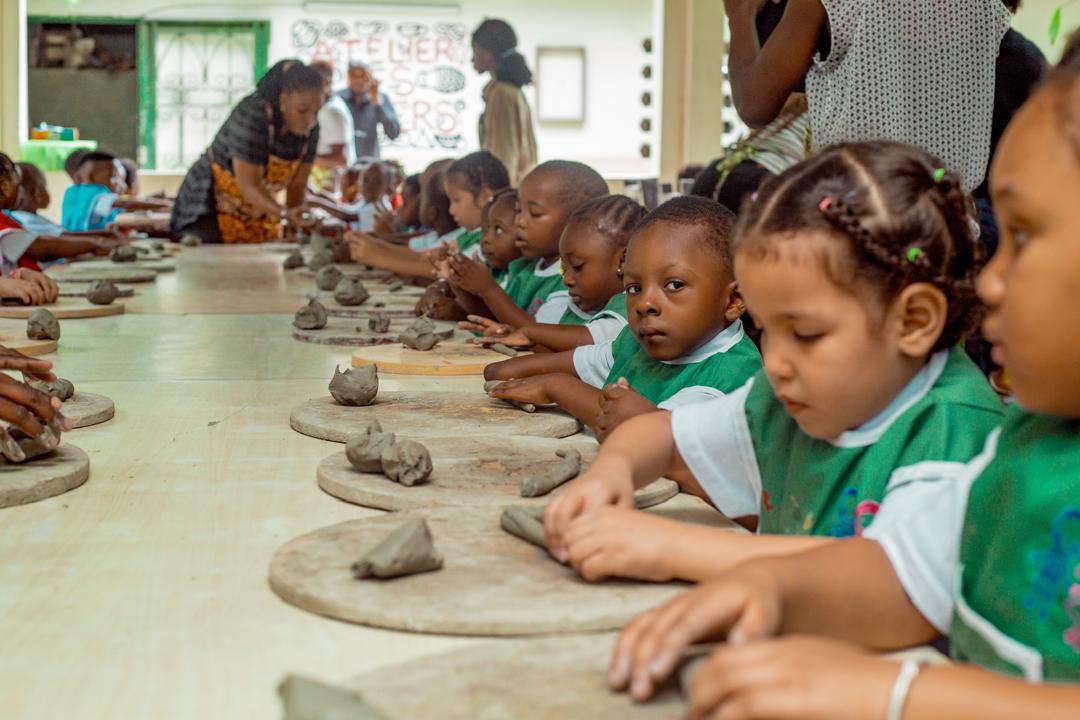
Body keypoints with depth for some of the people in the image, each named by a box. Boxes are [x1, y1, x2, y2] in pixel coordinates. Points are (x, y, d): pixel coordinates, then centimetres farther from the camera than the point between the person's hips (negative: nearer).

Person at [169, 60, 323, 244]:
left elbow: (297, 184, -5)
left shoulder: (310, 128, -10)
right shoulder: (253, 116, -28)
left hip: (260, 213, 6)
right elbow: (248, 186, -30)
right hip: (212, 208, -6)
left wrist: (295, 222, -21)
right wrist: (285, 213, -44)